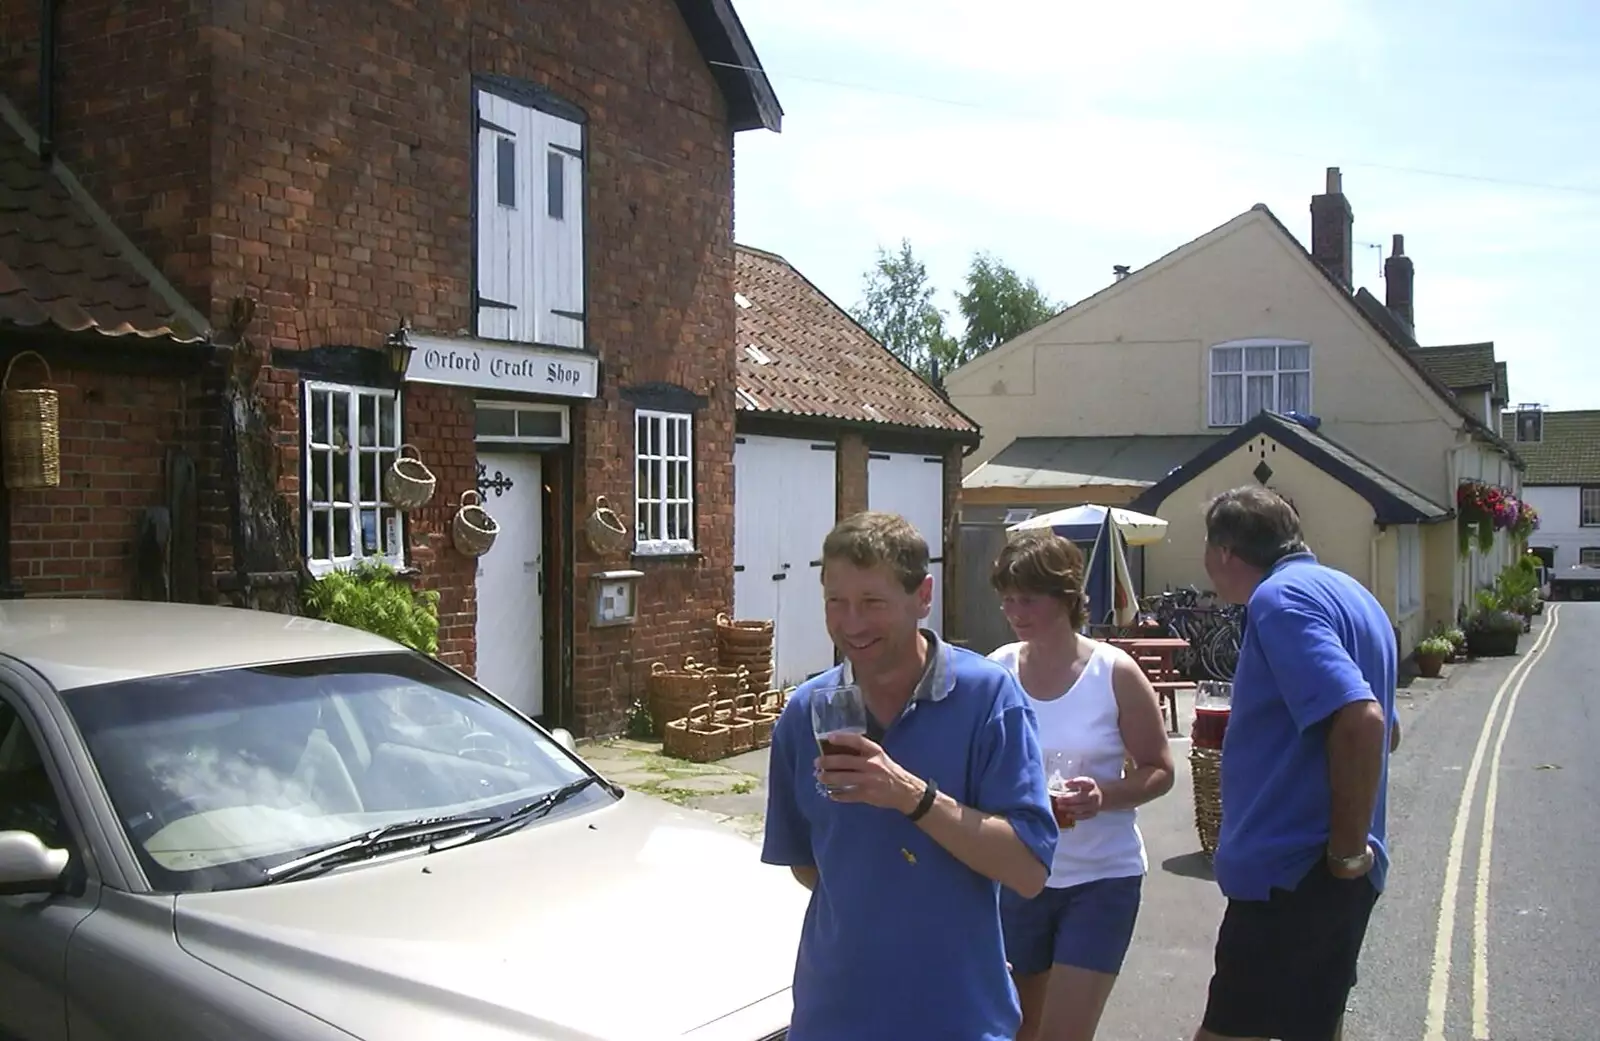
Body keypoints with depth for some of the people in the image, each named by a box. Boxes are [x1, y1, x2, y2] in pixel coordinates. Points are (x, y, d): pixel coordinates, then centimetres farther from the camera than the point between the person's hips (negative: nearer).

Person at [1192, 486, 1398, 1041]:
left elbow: (1360, 719, -28)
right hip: (1316, 871, 10)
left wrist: (1347, 851, -19)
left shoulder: (1280, 599, -16)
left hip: (1290, 874, -10)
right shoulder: (1348, 594, 16)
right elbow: (1376, 724, 22)